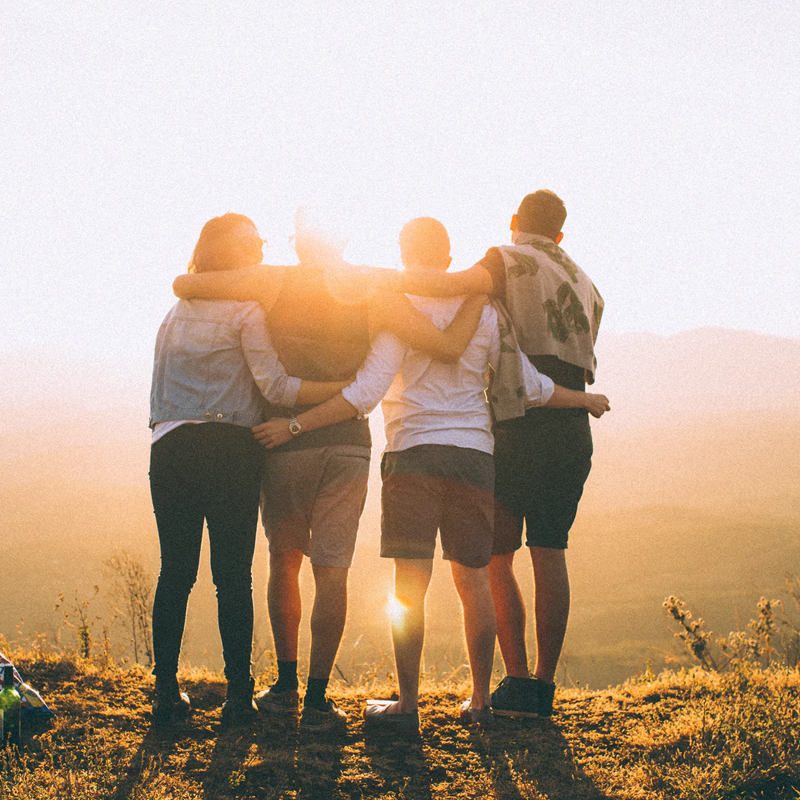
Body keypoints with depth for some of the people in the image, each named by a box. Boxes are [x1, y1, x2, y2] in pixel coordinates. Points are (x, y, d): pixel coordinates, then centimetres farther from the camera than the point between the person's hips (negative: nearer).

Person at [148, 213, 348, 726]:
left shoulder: (176, 311, 19)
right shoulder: (246, 311, -2)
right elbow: (275, 385, -10)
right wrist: (350, 389, -10)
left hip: (170, 448, 5)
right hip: (228, 449, -5)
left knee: (175, 572, 7)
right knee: (234, 576, -1)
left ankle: (166, 690, 8)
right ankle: (238, 696, 0)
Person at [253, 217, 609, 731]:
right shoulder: (484, 312, 8)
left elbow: (365, 394, -13)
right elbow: (529, 385, 13)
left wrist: (295, 425, -10)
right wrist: (586, 400, 30)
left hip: (414, 454, -4)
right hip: (475, 455, 4)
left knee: (410, 584, -3)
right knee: (474, 580, 10)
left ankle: (408, 704, -3)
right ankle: (480, 701, 15)